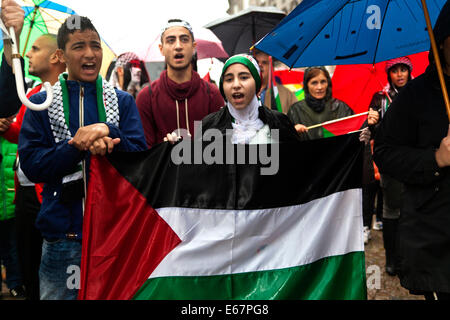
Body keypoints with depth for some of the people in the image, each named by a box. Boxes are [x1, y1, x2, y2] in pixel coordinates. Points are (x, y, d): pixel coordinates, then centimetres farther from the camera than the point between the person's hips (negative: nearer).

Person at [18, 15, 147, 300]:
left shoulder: (123, 101, 7)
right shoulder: (41, 104, 4)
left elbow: (140, 157, -2)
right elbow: (30, 164, -5)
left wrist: (108, 132, -19)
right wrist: (79, 145, -19)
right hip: (62, 231, -1)